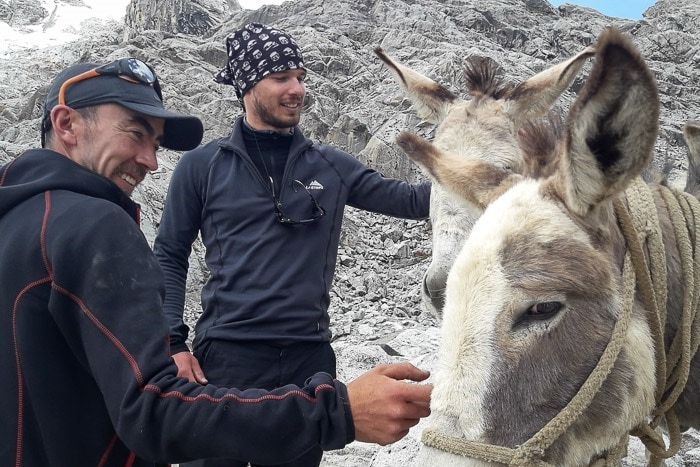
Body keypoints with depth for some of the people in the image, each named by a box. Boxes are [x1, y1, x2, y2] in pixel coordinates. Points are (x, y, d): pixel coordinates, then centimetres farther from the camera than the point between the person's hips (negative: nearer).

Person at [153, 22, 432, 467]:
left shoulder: (332, 166, 6)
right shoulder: (202, 166, 1)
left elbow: (412, 199, -1)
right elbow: (170, 258, 3)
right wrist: (174, 342, -5)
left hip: (310, 358, 3)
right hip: (226, 355, -2)